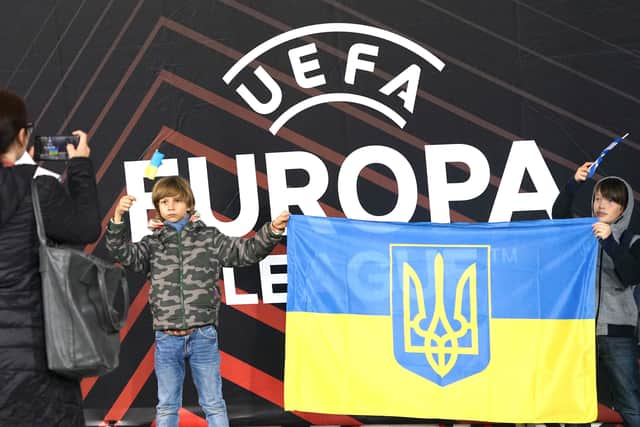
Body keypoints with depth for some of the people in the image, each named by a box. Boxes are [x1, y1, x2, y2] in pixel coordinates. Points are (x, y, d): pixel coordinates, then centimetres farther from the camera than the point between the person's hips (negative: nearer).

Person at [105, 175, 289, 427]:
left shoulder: (210, 238, 5)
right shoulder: (152, 244, 8)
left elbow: (247, 252, 4)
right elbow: (122, 254, -3)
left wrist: (272, 230, -11)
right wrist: (118, 218, -16)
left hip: (203, 336, -1)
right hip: (166, 338, 1)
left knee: (213, 404, 6)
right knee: (166, 406, 11)